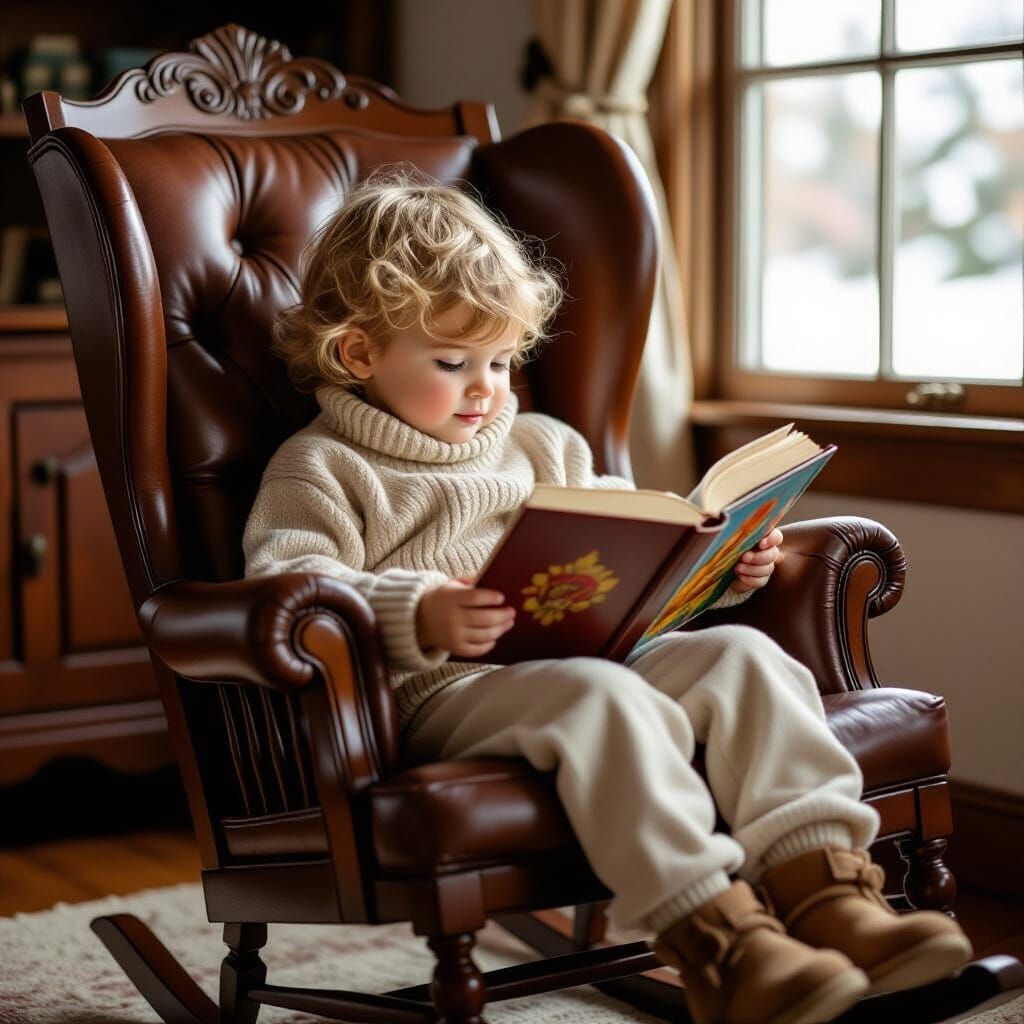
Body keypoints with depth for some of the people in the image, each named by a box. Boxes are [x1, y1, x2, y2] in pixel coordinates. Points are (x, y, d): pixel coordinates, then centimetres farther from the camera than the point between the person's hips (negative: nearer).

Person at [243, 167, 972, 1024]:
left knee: (742, 656, -16)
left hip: (591, 658, 7)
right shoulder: (321, 470, 6)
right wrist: (419, 617, -26)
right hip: (442, 692, -7)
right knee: (602, 696, -35)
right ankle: (715, 939, -43)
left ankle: (825, 886, -27)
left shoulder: (543, 447, 28)